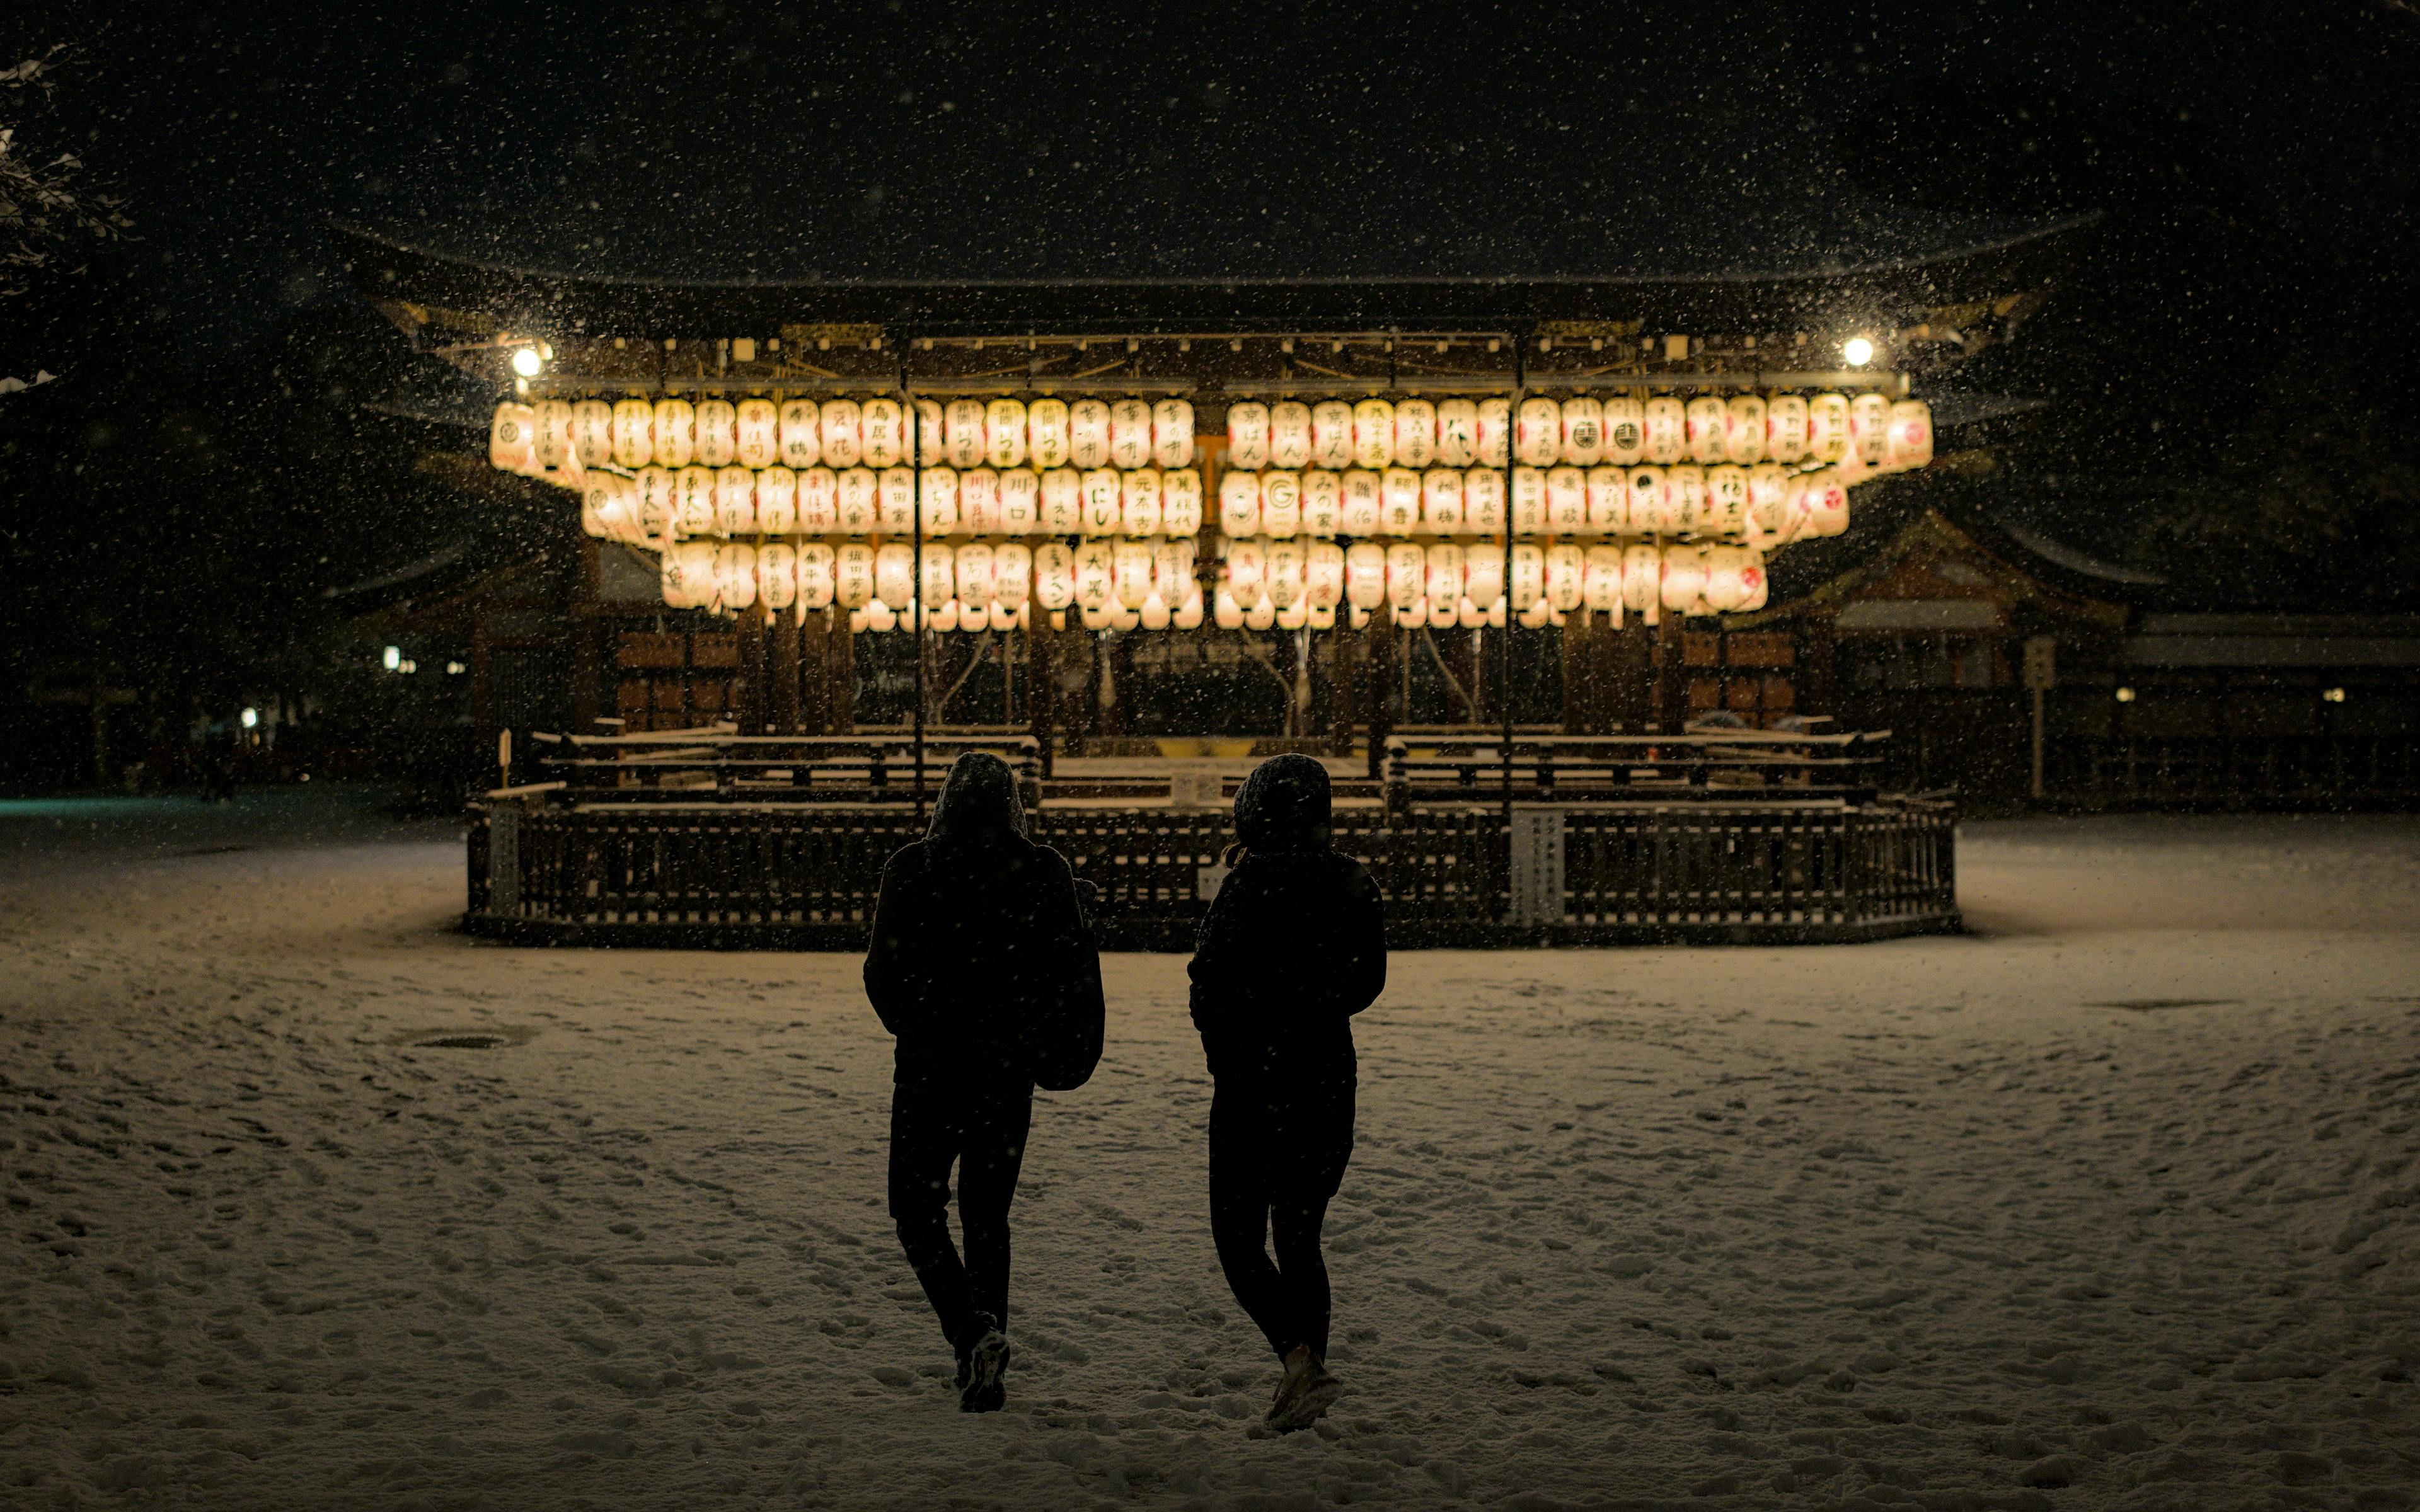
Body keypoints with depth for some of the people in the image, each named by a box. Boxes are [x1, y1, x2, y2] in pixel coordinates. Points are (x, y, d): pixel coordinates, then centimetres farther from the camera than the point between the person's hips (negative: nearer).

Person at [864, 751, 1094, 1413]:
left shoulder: (909, 869, -6)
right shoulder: (1045, 872, -2)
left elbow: (882, 972, -5)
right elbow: (1075, 967, -3)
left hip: (928, 1068, -2)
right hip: (1010, 1069, 2)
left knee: (918, 1208, 9)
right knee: (987, 1213, 14)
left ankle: (971, 1330, -14)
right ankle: (985, 1366, 13)